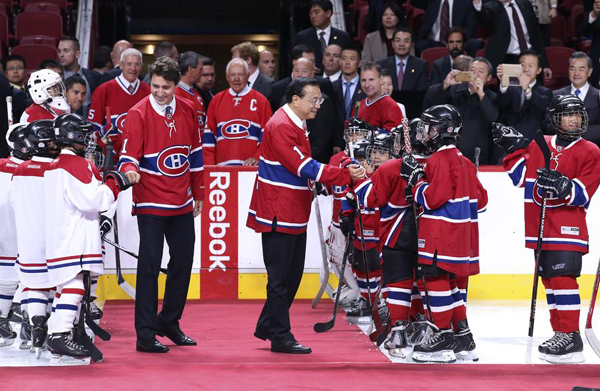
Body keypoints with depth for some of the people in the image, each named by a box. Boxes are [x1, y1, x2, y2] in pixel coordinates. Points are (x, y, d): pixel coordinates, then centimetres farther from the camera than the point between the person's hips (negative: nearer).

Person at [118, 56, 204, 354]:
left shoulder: (188, 111, 4)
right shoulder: (138, 114, -11)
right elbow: (129, 156, -14)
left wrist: (198, 194, 17)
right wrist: (130, 170, -38)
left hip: (181, 203, 6)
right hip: (151, 202, -6)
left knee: (183, 262, 11)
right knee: (150, 264, -8)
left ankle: (169, 322, 28)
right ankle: (145, 335, -4)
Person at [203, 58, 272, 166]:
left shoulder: (260, 100, 6)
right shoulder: (217, 100, 13)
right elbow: (208, 136, 12)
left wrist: (258, 158, -11)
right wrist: (209, 165, 1)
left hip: (251, 167, -2)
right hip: (222, 165, 2)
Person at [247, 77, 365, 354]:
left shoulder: (296, 124, 15)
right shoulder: (281, 126, -18)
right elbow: (304, 167, -23)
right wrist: (345, 175, -24)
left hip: (295, 215, 10)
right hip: (278, 214, -10)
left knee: (293, 275, 15)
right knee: (281, 277, -4)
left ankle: (267, 327, 26)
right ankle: (281, 337, 1)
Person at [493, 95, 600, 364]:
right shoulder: (539, 146, 12)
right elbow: (521, 177, 12)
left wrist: (564, 186, -25)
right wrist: (514, 148, 4)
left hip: (568, 227, -6)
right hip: (540, 228, 6)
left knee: (562, 278, -15)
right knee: (549, 279, 9)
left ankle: (571, 336, -16)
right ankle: (560, 334, 16)